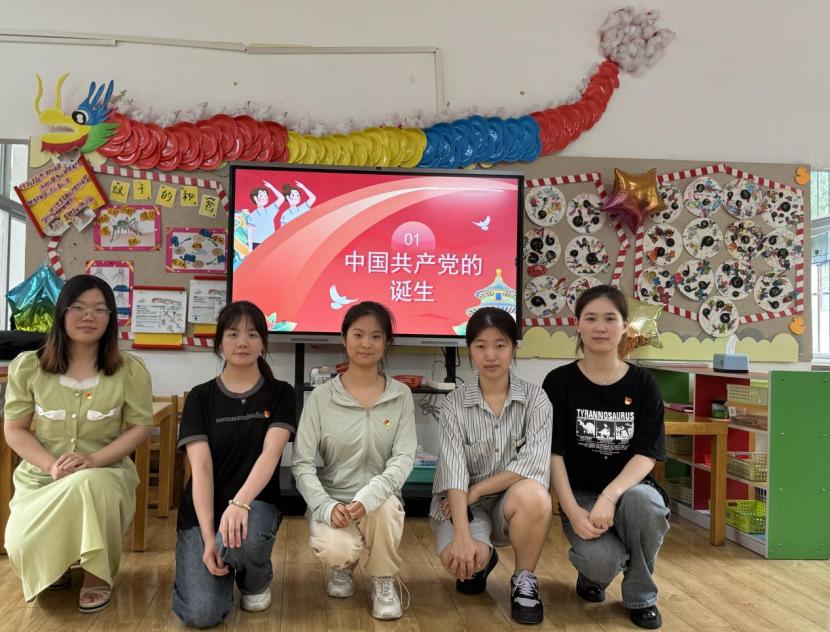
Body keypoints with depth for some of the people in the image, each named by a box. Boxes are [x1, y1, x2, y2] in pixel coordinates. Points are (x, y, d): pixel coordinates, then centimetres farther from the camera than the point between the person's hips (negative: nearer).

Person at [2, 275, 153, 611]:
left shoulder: (130, 370, -3)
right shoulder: (28, 366, 0)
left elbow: (140, 427, -1)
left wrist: (94, 459, -18)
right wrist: (52, 465, -16)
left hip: (105, 474, -1)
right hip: (40, 477, 2)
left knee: (87, 485, -39)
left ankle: (98, 577, -10)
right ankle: (54, 568, 18)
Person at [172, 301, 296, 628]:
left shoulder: (280, 393, -1)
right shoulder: (200, 397, 1)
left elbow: (270, 454, -16)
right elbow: (201, 467, -9)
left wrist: (239, 504, -35)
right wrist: (208, 535, -21)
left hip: (256, 504, 0)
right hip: (202, 512, 1)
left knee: (244, 536, -37)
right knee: (201, 613, -19)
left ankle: (256, 579, 1)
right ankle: (227, 566, 17)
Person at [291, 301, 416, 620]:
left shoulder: (401, 395, -1)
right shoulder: (321, 397, -5)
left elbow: (404, 457, -11)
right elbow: (301, 463, -7)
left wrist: (367, 497, -27)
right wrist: (327, 506, -23)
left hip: (380, 500, 1)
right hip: (332, 500, 0)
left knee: (386, 505, -35)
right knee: (334, 549, -32)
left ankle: (384, 582, -3)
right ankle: (343, 566, 11)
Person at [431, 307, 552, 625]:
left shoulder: (535, 398, -8)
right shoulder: (455, 404, -8)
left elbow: (535, 462, -20)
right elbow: (454, 471, -18)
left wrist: (478, 490, -19)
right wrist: (462, 535, -30)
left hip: (510, 502, 0)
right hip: (463, 502, 0)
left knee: (533, 494, -35)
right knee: (459, 558, -30)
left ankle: (524, 580, -6)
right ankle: (481, 561, 11)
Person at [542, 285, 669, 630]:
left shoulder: (643, 384, 0)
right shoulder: (559, 382, -3)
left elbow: (646, 454, -8)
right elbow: (553, 453, -7)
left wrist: (609, 496, -25)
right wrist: (573, 511, -20)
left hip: (628, 489, 1)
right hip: (580, 494, -1)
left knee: (643, 500, -35)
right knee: (601, 561, -30)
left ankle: (642, 596, -5)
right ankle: (591, 573, 13)